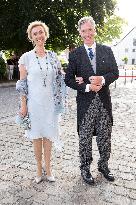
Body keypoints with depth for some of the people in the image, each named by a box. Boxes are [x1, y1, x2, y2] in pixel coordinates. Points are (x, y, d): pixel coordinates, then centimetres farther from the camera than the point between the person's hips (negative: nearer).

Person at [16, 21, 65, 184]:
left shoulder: (53, 56, 4)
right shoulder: (26, 57, -4)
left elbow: (58, 80, 9)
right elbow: (22, 83, -3)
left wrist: (58, 101, 4)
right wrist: (23, 105, -6)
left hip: (50, 102, 2)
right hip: (34, 102, -2)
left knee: (48, 135, 10)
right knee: (36, 136, 9)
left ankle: (47, 167, 26)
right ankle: (39, 168, 25)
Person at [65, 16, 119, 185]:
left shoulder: (107, 50, 5)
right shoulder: (75, 54, -1)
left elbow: (115, 73, 3)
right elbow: (68, 79, -4)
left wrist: (102, 80, -17)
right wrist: (87, 87, -16)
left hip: (104, 101, 2)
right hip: (86, 103, -2)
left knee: (105, 137, 13)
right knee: (85, 138, 9)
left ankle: (103, 166, 33)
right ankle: (85, 168, 27)